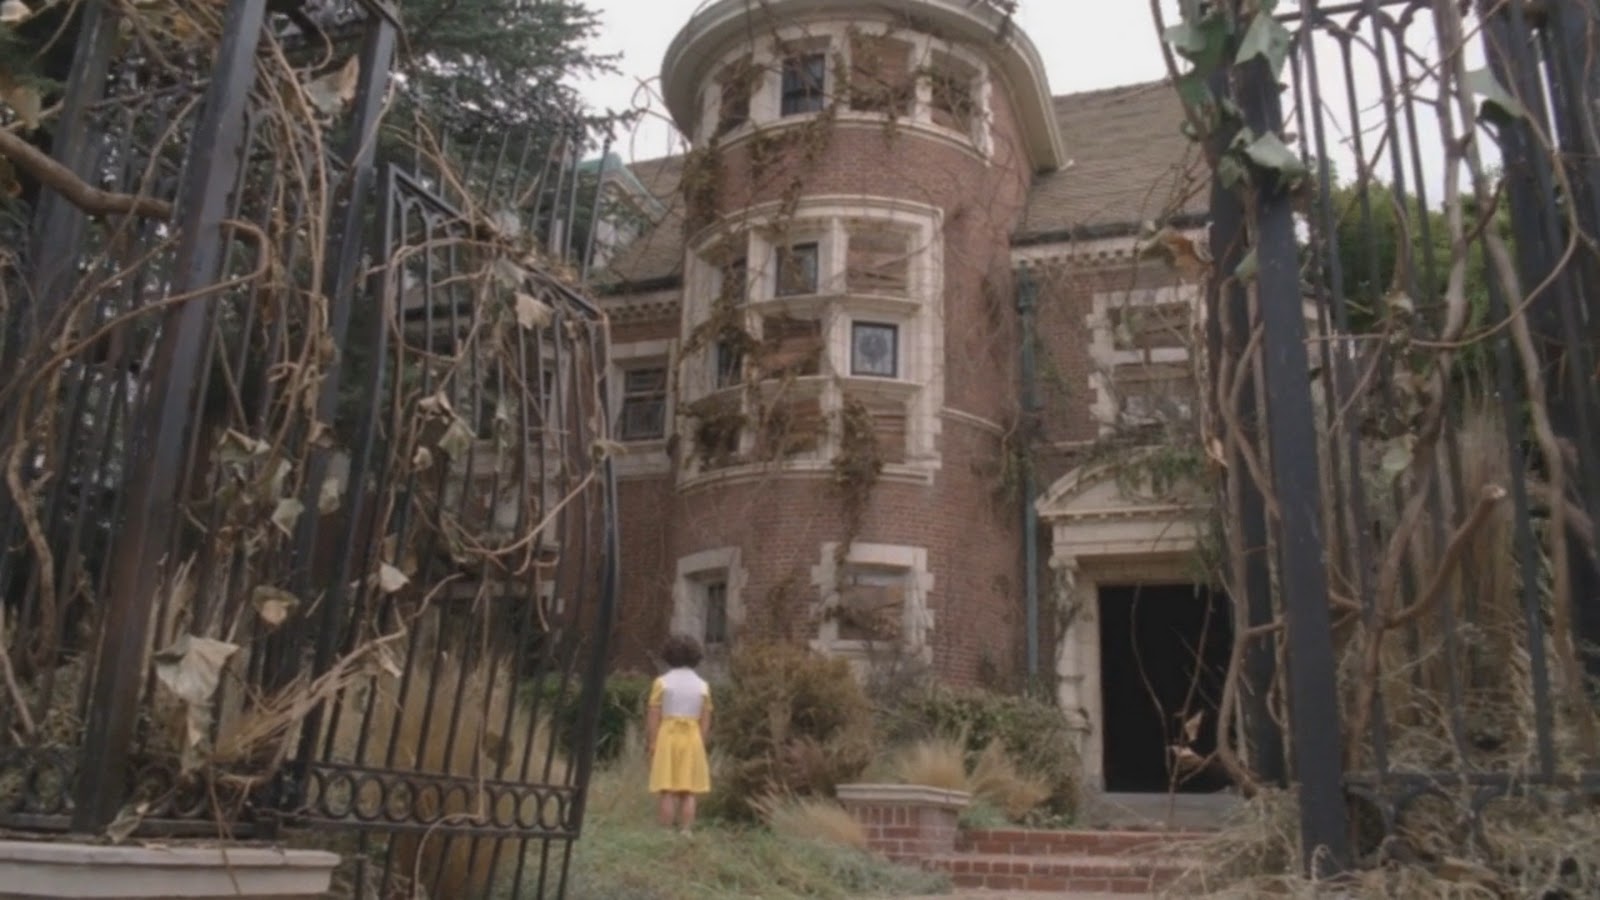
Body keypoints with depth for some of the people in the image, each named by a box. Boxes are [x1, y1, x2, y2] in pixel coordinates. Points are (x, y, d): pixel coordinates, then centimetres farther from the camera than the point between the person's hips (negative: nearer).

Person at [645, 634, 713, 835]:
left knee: (667, 791, 2)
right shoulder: (703, 686, 4)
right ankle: (685, 833, 2)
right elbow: (705, 722, 3)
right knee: (688, 793, 7)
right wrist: (700, 747, 9)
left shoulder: (662, 682, -4)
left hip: (667, 737, -2)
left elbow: (652, 718, -7)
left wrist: (650, 745, -3)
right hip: (692, 739, 2)